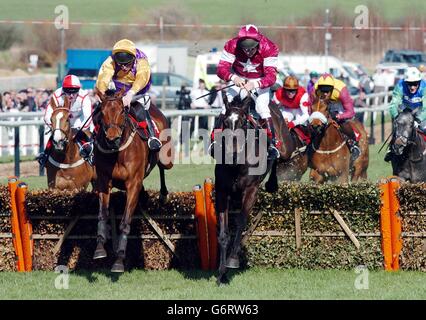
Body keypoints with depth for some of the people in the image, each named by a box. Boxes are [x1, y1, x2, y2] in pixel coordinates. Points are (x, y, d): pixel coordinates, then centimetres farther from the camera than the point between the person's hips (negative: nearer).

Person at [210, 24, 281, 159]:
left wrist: (254, 84, -49)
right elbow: (221, 68, -25)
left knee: (262, 107, -20)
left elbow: (271, 76, -32)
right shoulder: (232, 46, -25)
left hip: (260, 81, -2)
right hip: (239, 79, 2)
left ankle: (272, 144, -12)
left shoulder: (269, 48, -30)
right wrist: (233, 77, -47)